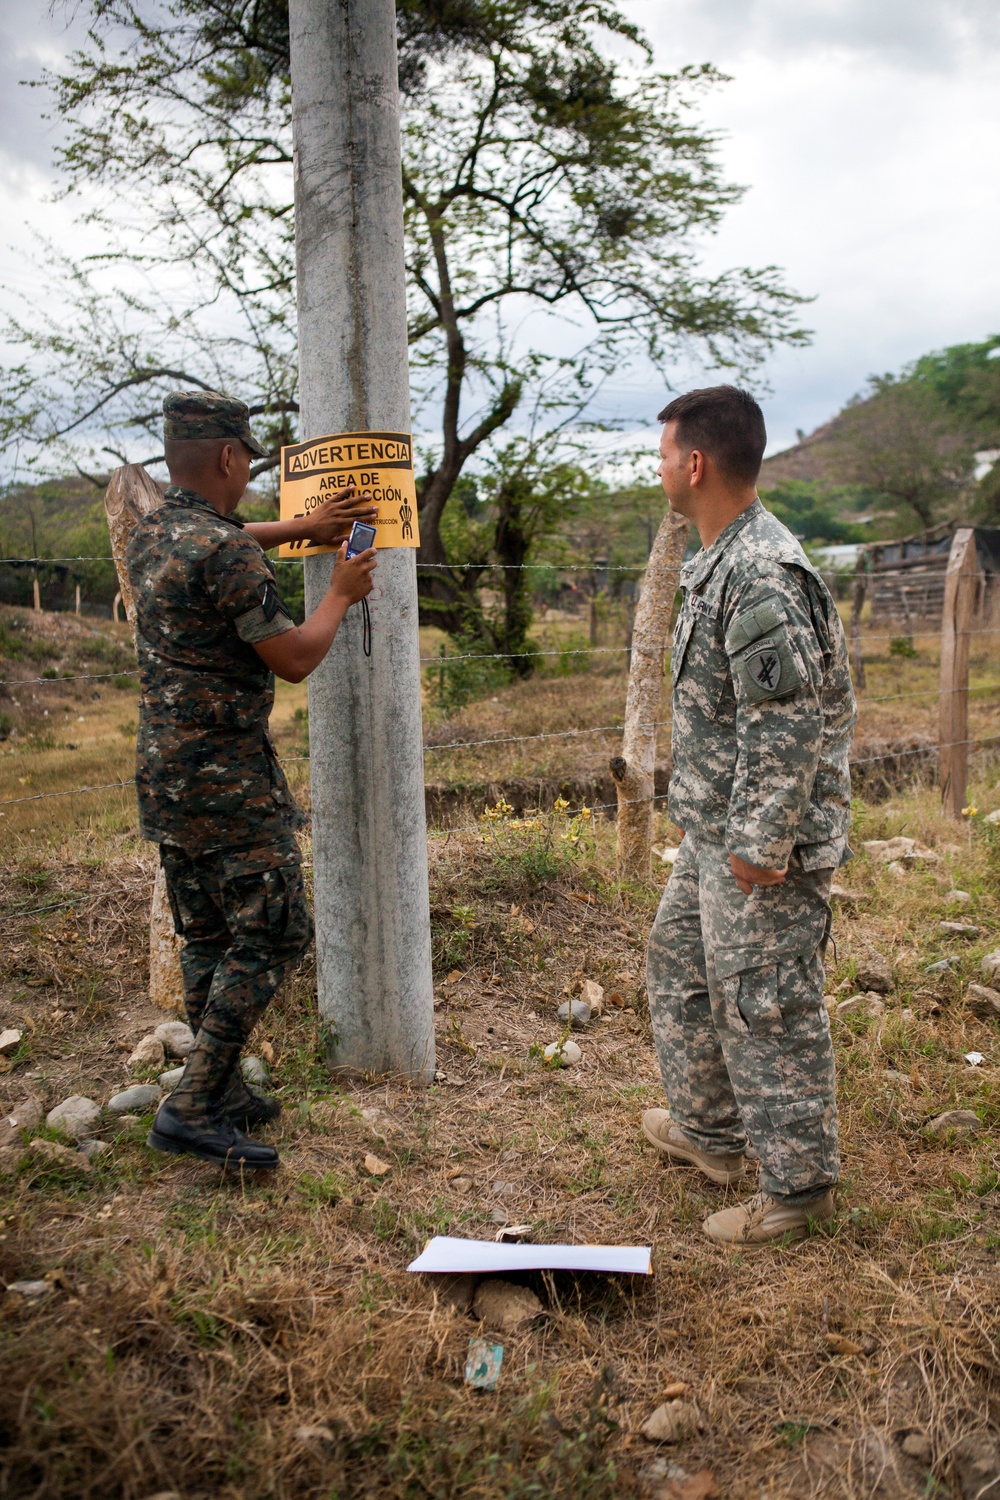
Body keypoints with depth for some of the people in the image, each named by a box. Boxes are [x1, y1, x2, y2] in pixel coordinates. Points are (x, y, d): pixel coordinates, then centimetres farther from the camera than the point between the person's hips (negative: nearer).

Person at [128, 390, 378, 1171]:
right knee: (271, 937, -2)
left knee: (207, 938, 15)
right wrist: (342, 592, 2)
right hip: (228, 781, -9)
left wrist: (305, 527, 26)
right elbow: (295, 658, -14)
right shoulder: (224, 555, -20)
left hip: (165, 775, 9)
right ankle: (193, 1107, -1)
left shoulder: (151, 535, 9)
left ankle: (224, 1092, 26)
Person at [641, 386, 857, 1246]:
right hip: (714, 835, 11)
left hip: (761, 848, -11)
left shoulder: (762, 575, -22)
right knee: (680, 962, 22)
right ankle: (709, 1129, 40)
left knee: (768, 1008, 1)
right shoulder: (722, 563, 10)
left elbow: (789, 723, -25)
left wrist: (758, 841, -22)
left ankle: (798, 1185, 19)